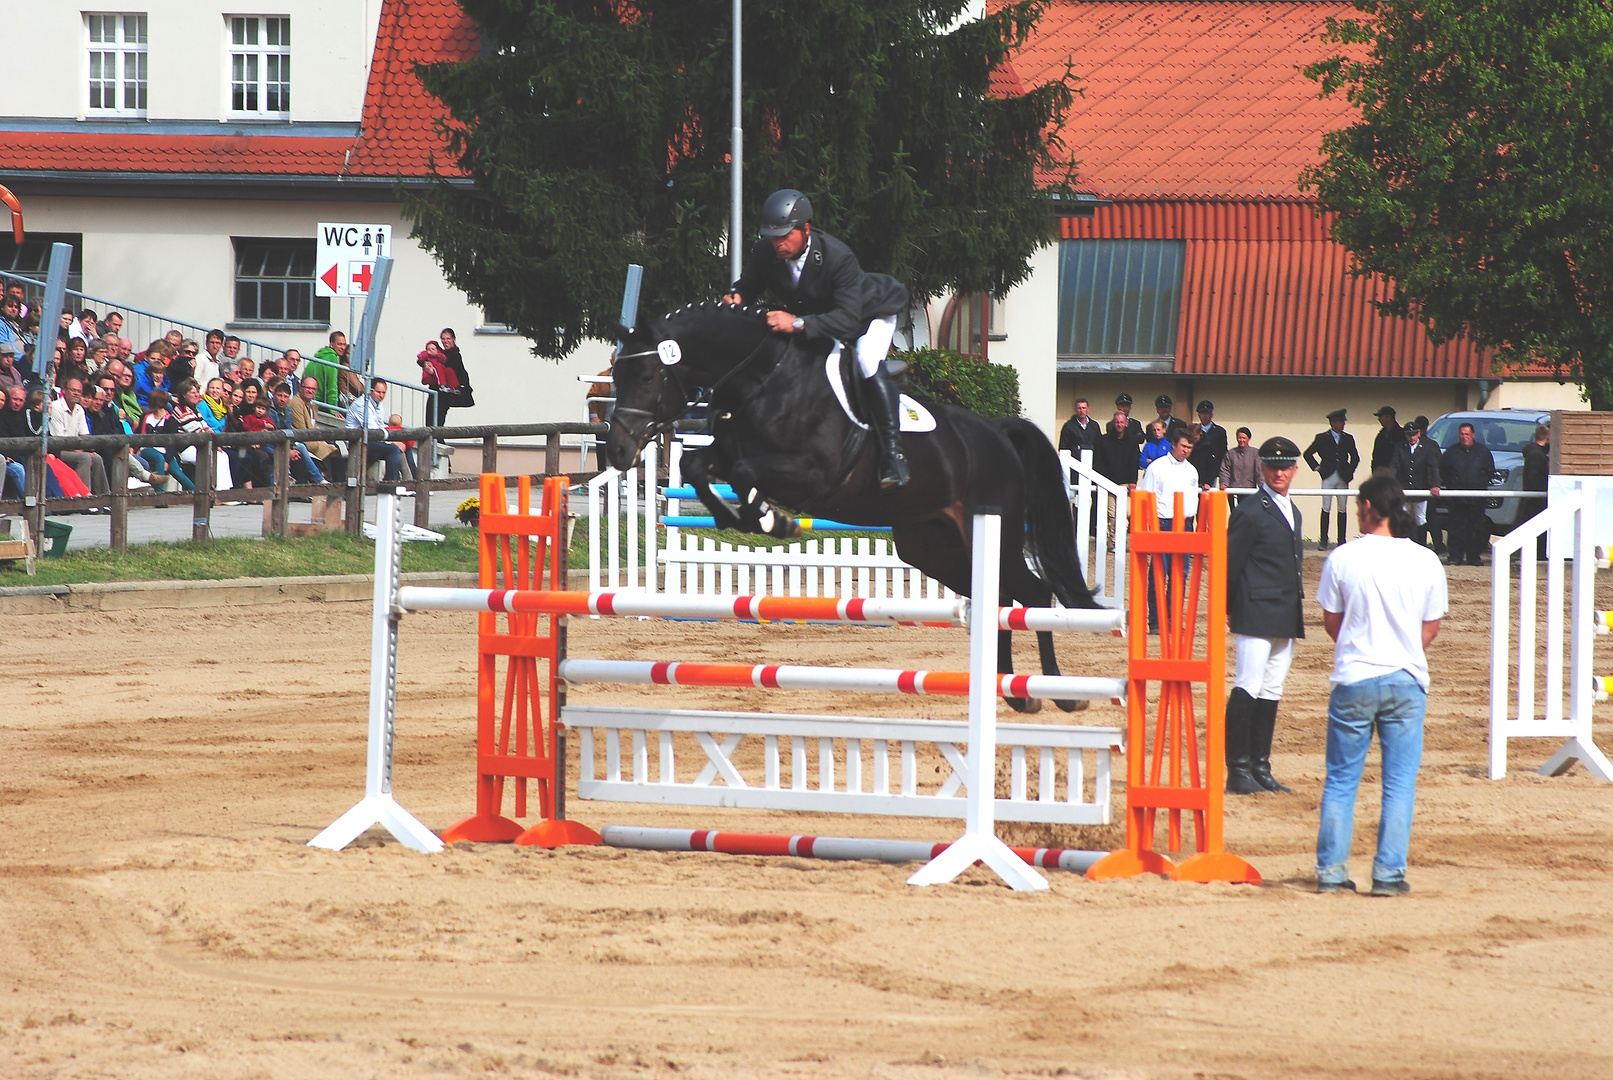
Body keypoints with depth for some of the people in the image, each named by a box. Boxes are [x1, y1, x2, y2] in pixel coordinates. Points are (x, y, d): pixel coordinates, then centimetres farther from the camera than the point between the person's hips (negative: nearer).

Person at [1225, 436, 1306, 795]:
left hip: (1285, 618, 8)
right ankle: (1238, 769, -8)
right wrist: (1226, 610, -7)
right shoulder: (1250, 512, -9)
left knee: (1271, 693, 9)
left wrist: (1295, 610, 18)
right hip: (1256, 614, -8)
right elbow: (1230, 564, -9)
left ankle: (1260, 769, 12)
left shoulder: (1292, 513, 17)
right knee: (1248, 689, -10)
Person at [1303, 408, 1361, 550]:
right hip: (1328, 478, -2)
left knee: (1342, 510, 2)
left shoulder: (1348, 439, 10)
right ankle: (1323, 541, 0)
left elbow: (1355, 457, 20)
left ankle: (1342, 540, 7)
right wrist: (1317, 467, 1)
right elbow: (1308, 454, 9)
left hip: (1343, 478, 2)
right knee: (1326, 509, -4)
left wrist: (1350, 471, 8)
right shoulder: (1322, 438, 3)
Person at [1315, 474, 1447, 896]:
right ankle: (1389, 873, 2)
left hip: (1353, 681, -1)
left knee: (1341, 779, 9)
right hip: (1406, 680, 1)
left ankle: (1331, 870, 8)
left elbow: (1331, 619, 4)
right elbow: (1431, 626, 6)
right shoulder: (1425, 561, -2)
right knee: (1400, 782, 6)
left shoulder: (1343, 558, -6)